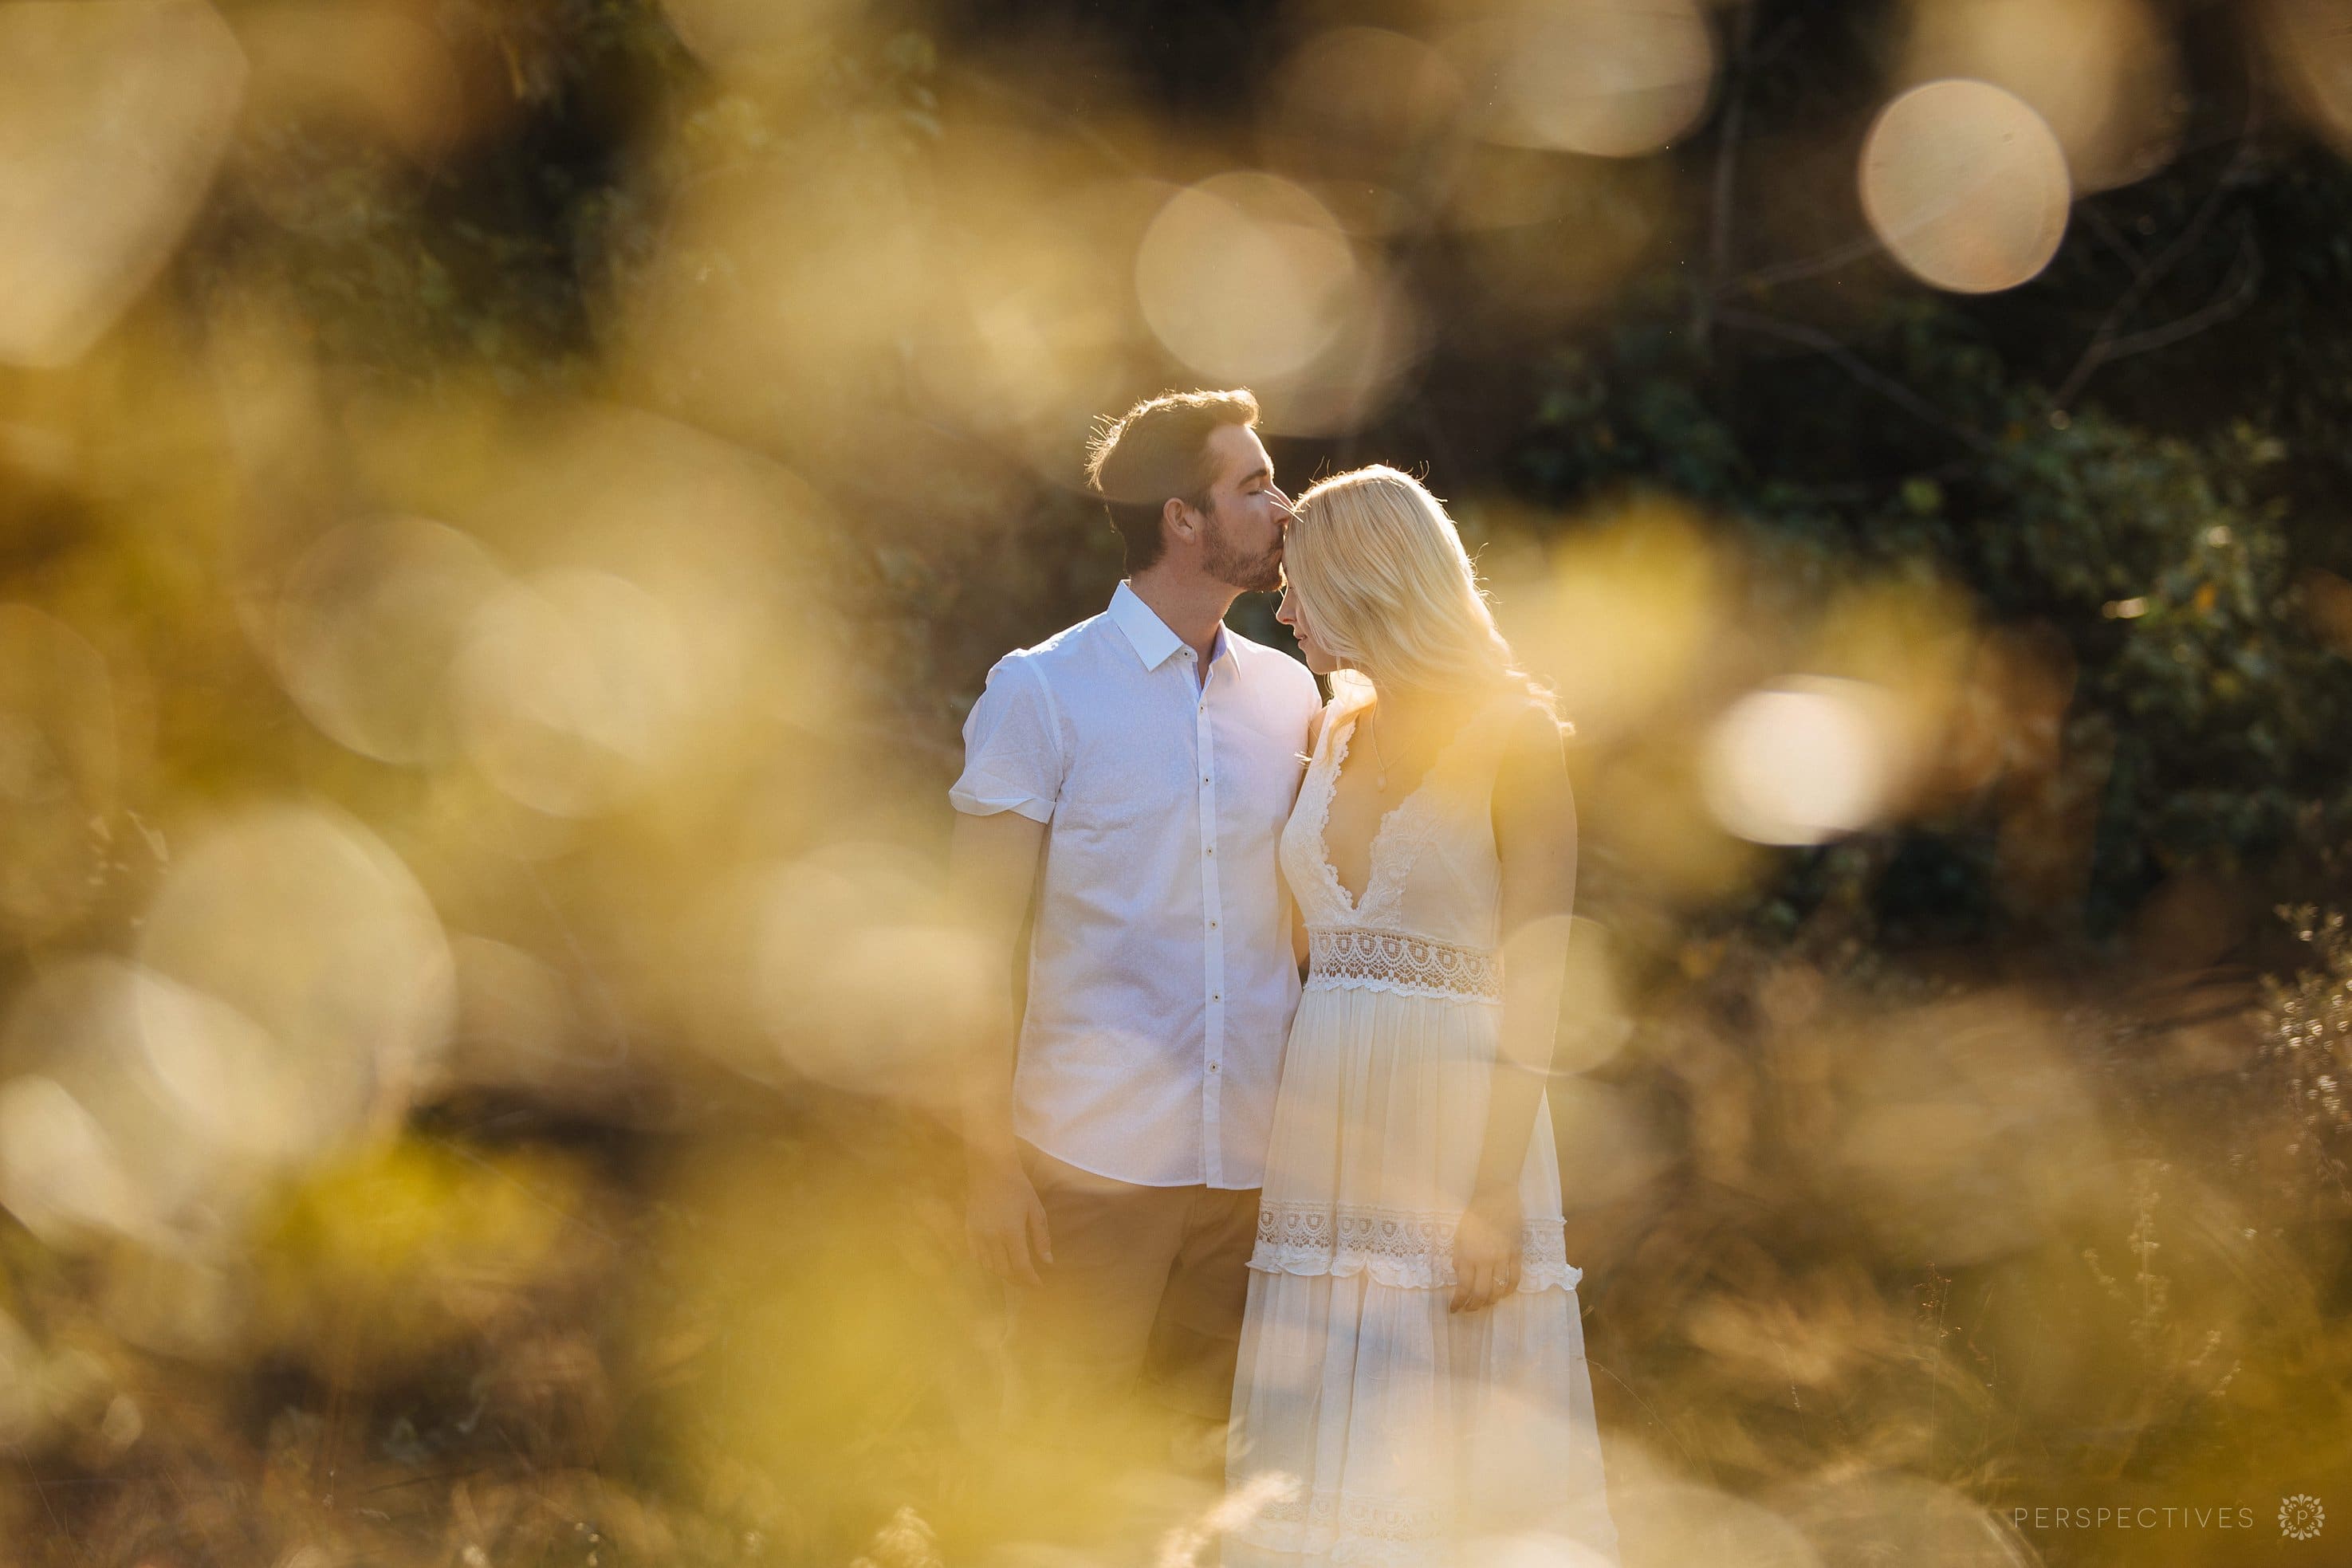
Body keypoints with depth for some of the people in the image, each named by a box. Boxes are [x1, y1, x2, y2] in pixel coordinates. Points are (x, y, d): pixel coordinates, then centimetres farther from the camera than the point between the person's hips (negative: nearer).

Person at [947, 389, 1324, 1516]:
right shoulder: (1040, 694, -2)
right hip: (1096, 1163, -4)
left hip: (1256, 1163, 4)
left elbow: (1312, 929, 15)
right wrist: (990, 1158, -9)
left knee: (1223, 1463, 7)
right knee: (1058, 1470, 0)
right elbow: (982, 947, -4)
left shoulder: (1289, 698, 11)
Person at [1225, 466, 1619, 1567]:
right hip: (1324, 1128, 6)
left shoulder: (1511, 737, -6)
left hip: (1455, 1133, -6)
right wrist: (1271, 1165, 9)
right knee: (1320, 1476, 4)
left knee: (1461, 1472, -6)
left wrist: (1497, 1195, -17)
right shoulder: (1336, 733, 14)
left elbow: (1534, 977, -11)